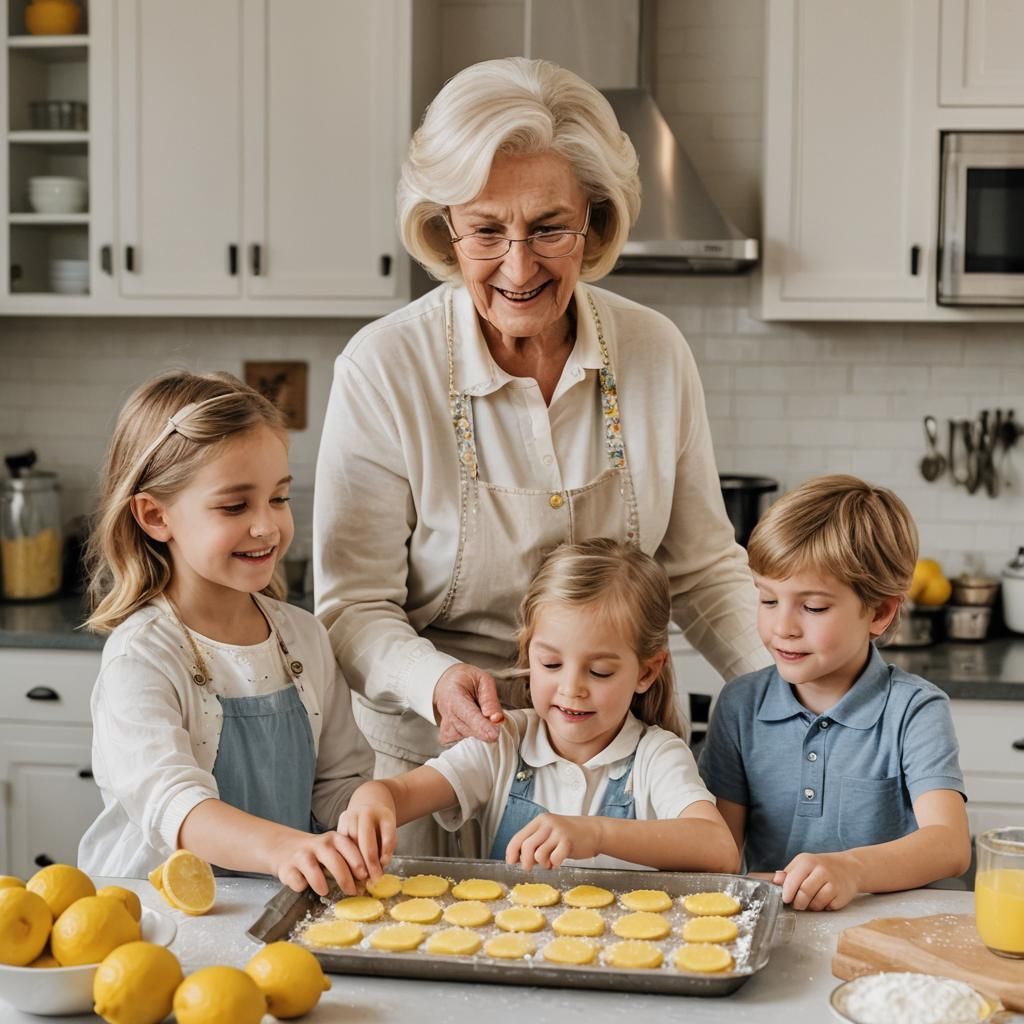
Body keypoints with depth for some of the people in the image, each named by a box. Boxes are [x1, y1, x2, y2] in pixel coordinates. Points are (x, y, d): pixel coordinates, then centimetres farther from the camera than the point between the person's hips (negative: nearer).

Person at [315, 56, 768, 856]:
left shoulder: (655, 353, -4)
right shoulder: (384, 369, -14)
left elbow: (704, 569, 6)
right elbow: (354, 606, -10)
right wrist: (433, 679, -30)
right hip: (436, 770, -3)